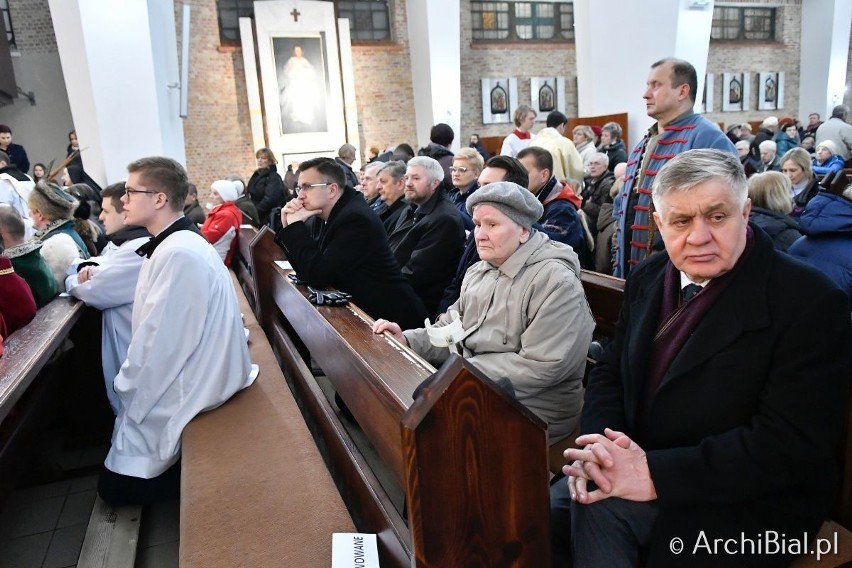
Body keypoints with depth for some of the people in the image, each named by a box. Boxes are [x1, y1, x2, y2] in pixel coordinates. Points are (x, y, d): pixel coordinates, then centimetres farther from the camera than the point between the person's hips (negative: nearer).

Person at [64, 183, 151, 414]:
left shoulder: (140, 250, -24)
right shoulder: (121, 241, 10)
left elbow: (94, 290, -21)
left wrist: (72, 280, 0)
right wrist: (88, 268, -7)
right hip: (121, 342, 9)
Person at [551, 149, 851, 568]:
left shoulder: (810, 301, -16)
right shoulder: (648, 278, 4)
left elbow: (791, 442, -22)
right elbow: (610, 371, 7)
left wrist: (656, 474, -27)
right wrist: (598, 447, -14)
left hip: (749, 502, -5)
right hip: (638, 461, 6)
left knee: (600, 509, -26)